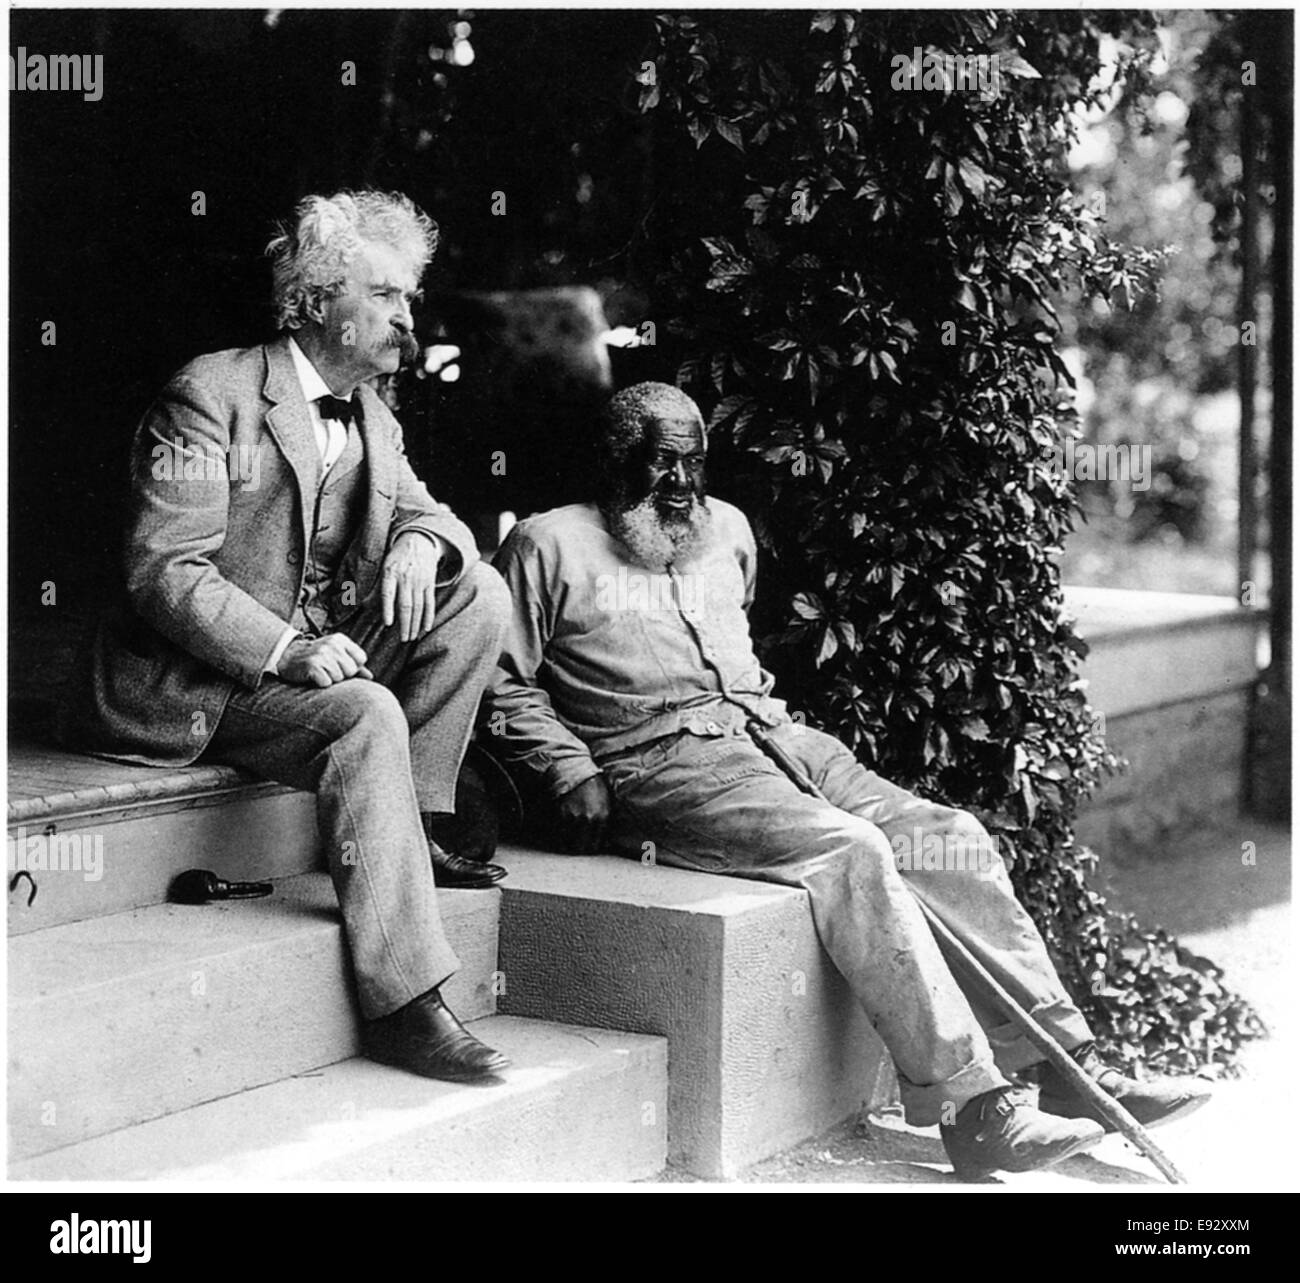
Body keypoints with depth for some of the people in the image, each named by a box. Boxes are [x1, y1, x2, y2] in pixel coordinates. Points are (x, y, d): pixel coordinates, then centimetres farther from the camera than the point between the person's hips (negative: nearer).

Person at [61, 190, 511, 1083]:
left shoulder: (373, 417, 13)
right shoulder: (213, 395, -11)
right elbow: (163, 570, -17)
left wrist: (421, 539, -11)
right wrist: (287, 651, -30)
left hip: (312, 662, 7)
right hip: (199, 689, -7)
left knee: (481, 591, -9)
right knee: (367, 715, -34)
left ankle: (416, 824, -4)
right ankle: (404, 1006, -34)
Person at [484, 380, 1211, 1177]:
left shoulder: (727, 529, 23)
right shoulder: (551, 546, 3)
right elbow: (504, 686, 0)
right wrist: (573, 774, -10)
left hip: (761, 733, 7)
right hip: (657, 761, -7)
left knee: (949, 836, -12)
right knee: (850, 851, -29)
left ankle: (1070, 1067, -10)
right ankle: (967, 1102, -30)